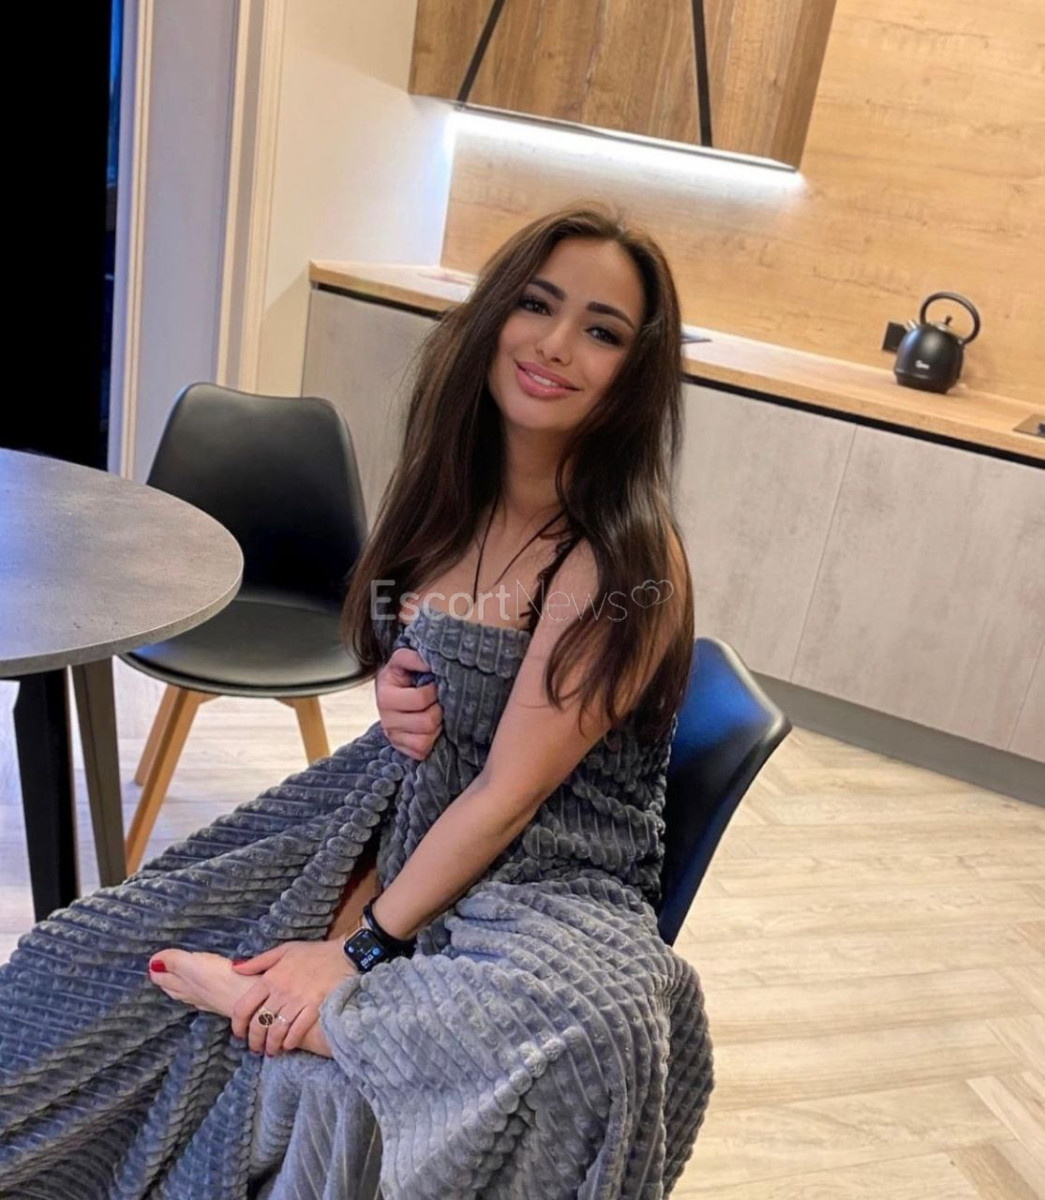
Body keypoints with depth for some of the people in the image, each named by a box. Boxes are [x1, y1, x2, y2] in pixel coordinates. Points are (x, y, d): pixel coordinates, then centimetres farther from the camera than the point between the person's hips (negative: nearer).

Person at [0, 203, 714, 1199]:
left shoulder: (627, 560, -21)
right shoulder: (449, 490, 0)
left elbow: (509, 793, -19)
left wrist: (359, 948, -16)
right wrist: (393, 693, -7)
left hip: (541, 883, -5)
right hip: (388, 827, 6)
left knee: (597, 1032, -38)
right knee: (88, 957, -1)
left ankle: (257, 997, -20)